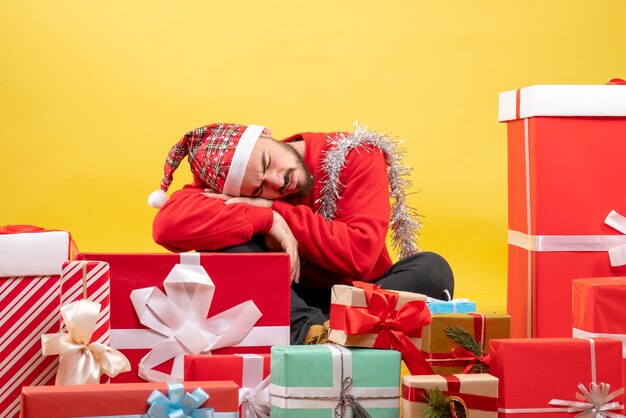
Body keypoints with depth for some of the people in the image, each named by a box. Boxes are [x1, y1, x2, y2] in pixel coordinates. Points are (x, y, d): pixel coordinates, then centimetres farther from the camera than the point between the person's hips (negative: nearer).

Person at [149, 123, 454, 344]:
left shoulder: (357, 157, -13)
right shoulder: (227, 184, -13)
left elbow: (360, 255, -23)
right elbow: (168, 224, -32)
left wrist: (275, 210, -22)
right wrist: (268, 220, -34)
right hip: (284, 304, 0)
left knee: (432, 269, -29)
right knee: (226, 242, -26)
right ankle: (315, 334, -36)